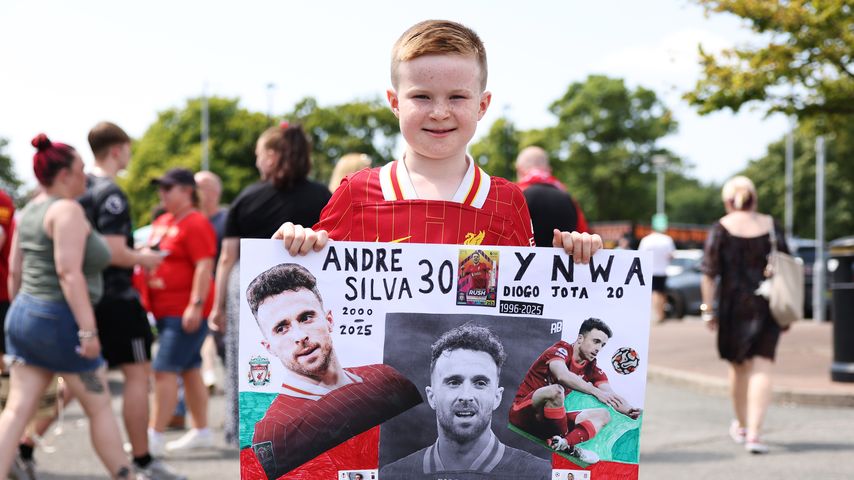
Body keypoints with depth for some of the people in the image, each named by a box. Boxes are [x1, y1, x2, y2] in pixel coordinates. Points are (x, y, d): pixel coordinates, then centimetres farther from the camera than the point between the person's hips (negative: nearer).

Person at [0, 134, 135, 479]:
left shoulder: (28, 212, 13)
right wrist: (88, 330, -23)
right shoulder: (68, 210, -14)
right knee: (100, 407, 6)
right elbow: (69, 273, -22)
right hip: (60, 320, -8)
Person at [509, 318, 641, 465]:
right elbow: (563, 376, -33)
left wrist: (629, 410, -25)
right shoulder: (560, 351, -11)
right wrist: (596, 392, -41)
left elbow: (611, 396, -3)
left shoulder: (591, 368, 8)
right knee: (556, 390, -35)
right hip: (523, 413, -8)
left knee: (603, 415, -3)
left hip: (549, 421, 8)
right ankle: (568, 447, -25)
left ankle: (564, 443, -31)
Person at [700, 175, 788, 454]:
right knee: (761, 367, -3)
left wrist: (708, 309, -3)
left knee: (738, 366, 16)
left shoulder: (721, 228, -4)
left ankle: (741, 426, 32)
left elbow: (709, 274, -9)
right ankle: (754, 433, -15)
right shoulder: (771, 227, 3)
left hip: (733, 306, 0)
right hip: (767, 306, 0)